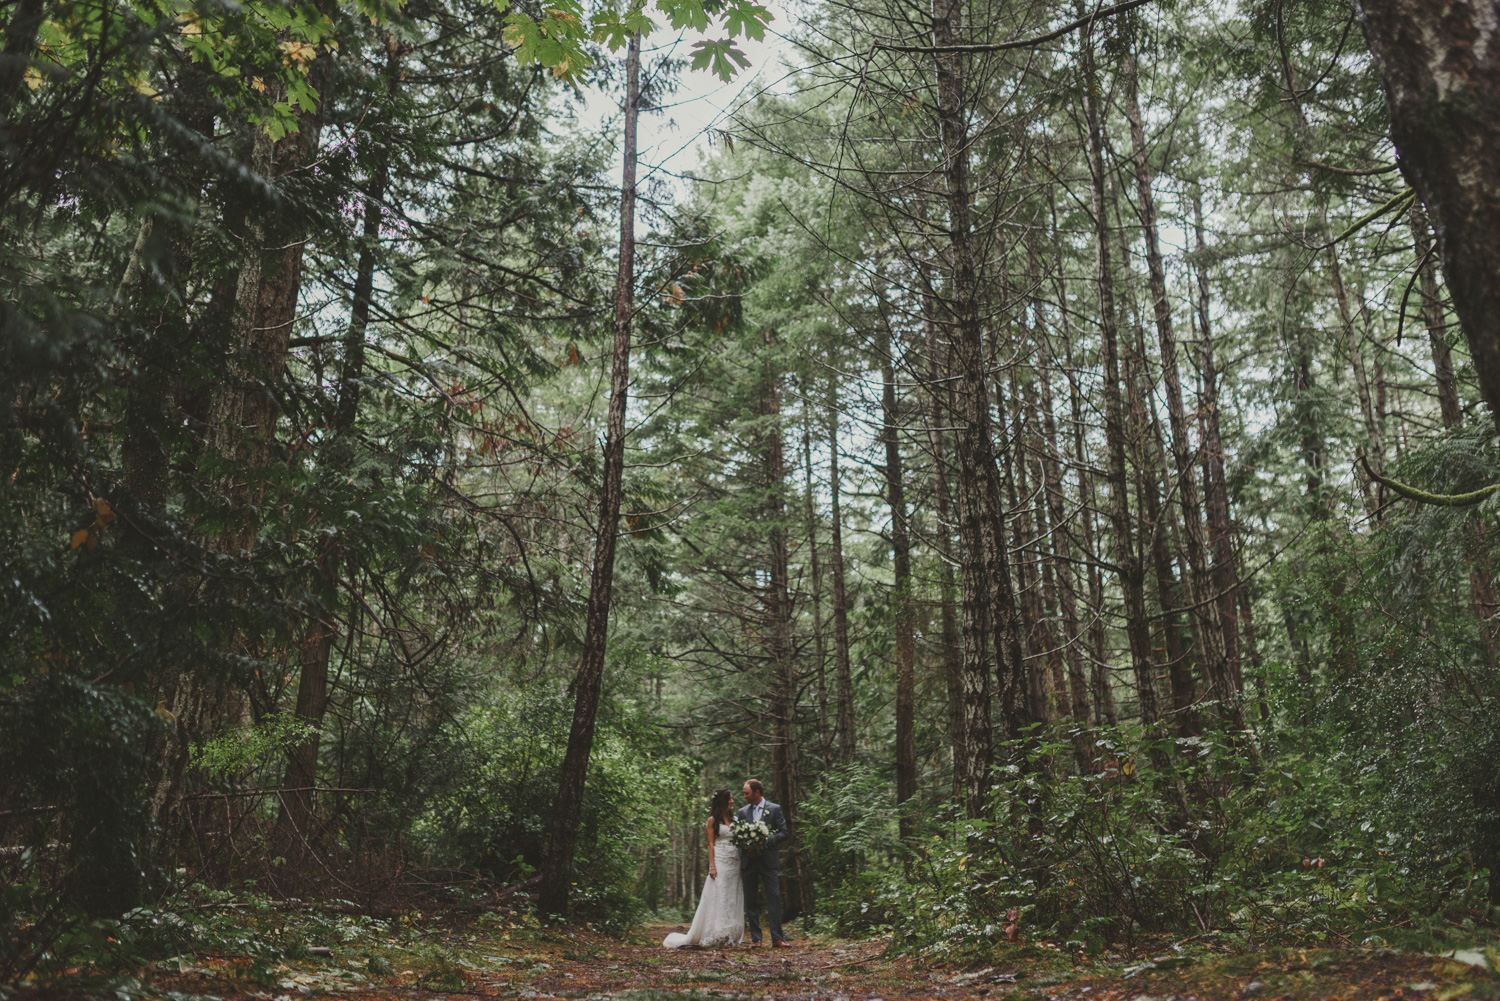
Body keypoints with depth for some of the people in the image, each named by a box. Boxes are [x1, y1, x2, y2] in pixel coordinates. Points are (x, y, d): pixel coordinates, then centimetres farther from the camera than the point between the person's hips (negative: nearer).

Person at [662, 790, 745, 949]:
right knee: (718, 898, -6)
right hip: (720, 862, -5)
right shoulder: (713, 821, 1)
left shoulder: (734, 820, 15)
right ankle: (716, 937, -3)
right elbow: (711, 844, -5)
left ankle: (730, 937, 10)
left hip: (735, 863, 5)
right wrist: (712, 866, -14)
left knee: (733, 899, 5)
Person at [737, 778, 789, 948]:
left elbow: (783, 833, -3)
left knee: (774, 898, -6)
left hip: (769, 861, -3)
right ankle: (755, 938, 11)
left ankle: (777, 938, -4)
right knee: (751, 901, 5)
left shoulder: (775, 809, 1)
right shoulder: (743, 811, 11)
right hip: (749, 861, 3)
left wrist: (766, 841, -17)